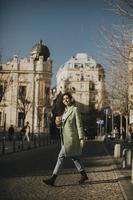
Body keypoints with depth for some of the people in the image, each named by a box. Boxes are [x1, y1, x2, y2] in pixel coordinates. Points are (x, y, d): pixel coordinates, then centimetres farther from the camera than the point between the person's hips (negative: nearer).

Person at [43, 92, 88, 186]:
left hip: (71, 137, -8)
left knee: (61, 156, -9)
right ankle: (84, 175, 27)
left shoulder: (75, 109, -7)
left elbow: (79, 124, -11)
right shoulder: (65, 111, 15)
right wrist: (58, 123, -6)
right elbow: (61, 125, 18)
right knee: (74, 157, 15)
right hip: (65, 138, 8)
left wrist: (81, 138, -14)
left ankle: (53, 179, -6)